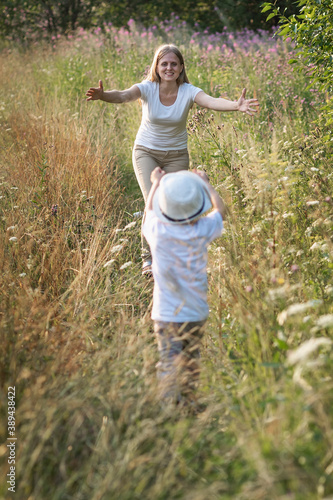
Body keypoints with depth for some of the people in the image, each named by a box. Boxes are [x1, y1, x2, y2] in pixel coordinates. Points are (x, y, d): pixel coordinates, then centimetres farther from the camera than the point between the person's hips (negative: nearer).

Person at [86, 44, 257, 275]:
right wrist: (103, 95, -59)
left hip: (177, 155, 1)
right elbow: (125, 95, -37)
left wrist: (236, 106, -56)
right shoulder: (147, 88, -17)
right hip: (146, 152, -1)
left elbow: (212, 101, -35)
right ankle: (148, 256, 1)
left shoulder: (188, 91, -17)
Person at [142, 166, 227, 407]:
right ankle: (189, 403, 34)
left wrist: (156, 183, 25)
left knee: (169, 367, 2)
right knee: (191, 364, 20)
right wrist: (206, 183, 22)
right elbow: (221, 210, 8)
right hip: (197, 313, 2)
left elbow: (150, 210, 9)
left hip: (166, 314, -2)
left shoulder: (157, 231, -16)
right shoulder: (202, 231, -15)